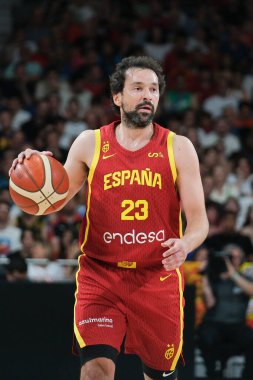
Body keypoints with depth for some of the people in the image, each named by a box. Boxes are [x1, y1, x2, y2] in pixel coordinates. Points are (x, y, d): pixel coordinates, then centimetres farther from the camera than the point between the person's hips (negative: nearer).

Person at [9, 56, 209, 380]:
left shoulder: (178, 148, 1)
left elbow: (199, 219, -2)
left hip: (158, 278, 1)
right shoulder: (89, 144, 3)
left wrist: (184, 245, -25)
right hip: (100, 276, -1)